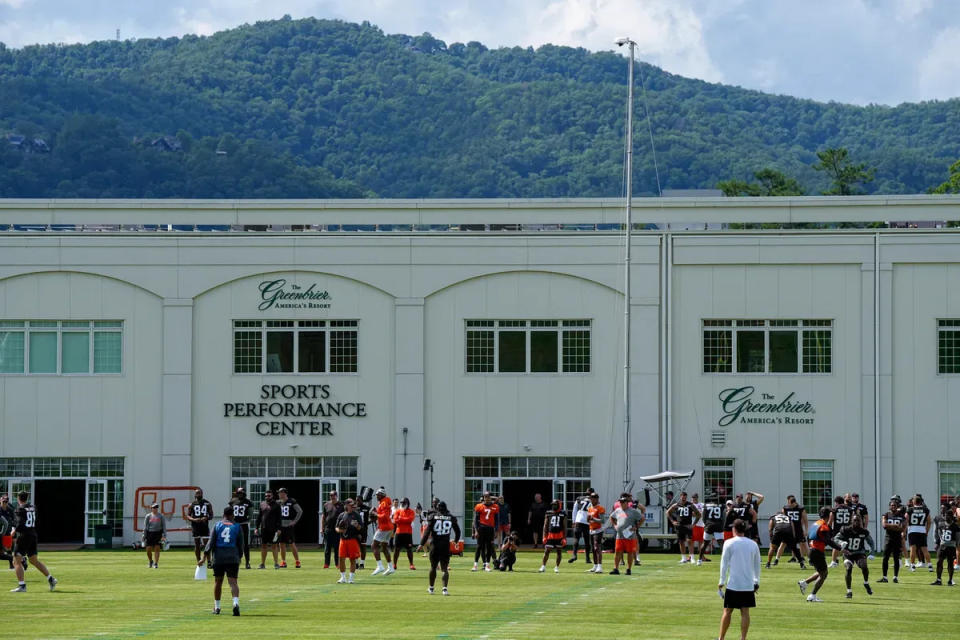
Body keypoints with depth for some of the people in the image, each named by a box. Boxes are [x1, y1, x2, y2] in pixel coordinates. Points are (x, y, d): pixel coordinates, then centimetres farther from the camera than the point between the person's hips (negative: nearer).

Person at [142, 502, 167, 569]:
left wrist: (164, 536, -5)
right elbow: (145, 527, 7)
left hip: (158, 533, -1)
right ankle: (150, 562, 23)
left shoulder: (161, 516, 4)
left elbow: (164, 526, 4)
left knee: (157, 548, -8)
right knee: (148, 549, -2)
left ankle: (156, 563, -3)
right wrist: (144, 536, 1)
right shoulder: (148, 516, 5)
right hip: (150, 533, 1)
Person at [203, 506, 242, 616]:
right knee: (233, 582, -6)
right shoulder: (237, 527, 4)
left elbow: (211, 542, -1)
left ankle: (216, 607, 21)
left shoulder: (217, 526, 4)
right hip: (233, 558, -1)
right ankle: (236, 602, -30)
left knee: (218, 582, 13)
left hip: (218, 557, 1)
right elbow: (240, 545, 6)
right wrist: (239, 558, 20)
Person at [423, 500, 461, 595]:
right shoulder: (451, 517, 2)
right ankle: (445, 588, -14)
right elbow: (457, 530, 12)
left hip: (435, 545, 0)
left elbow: (428, 531, -8)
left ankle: (431, 588, 27)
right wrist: (456, 540, 32)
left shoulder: (433, 516, -3)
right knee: (445, 569, 2)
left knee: (433, 567, 15)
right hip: (446, 545, 0)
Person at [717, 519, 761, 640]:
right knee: (745, 612, 3)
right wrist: (756, 582, 21)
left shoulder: (729, 544, -4)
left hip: (733, 584, -3)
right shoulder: (753, 544, 6)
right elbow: (757, 565, 12)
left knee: (727, 611, 5)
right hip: (749, 584, 3)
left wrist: (721, 581, 2)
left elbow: (724, 564, -3)